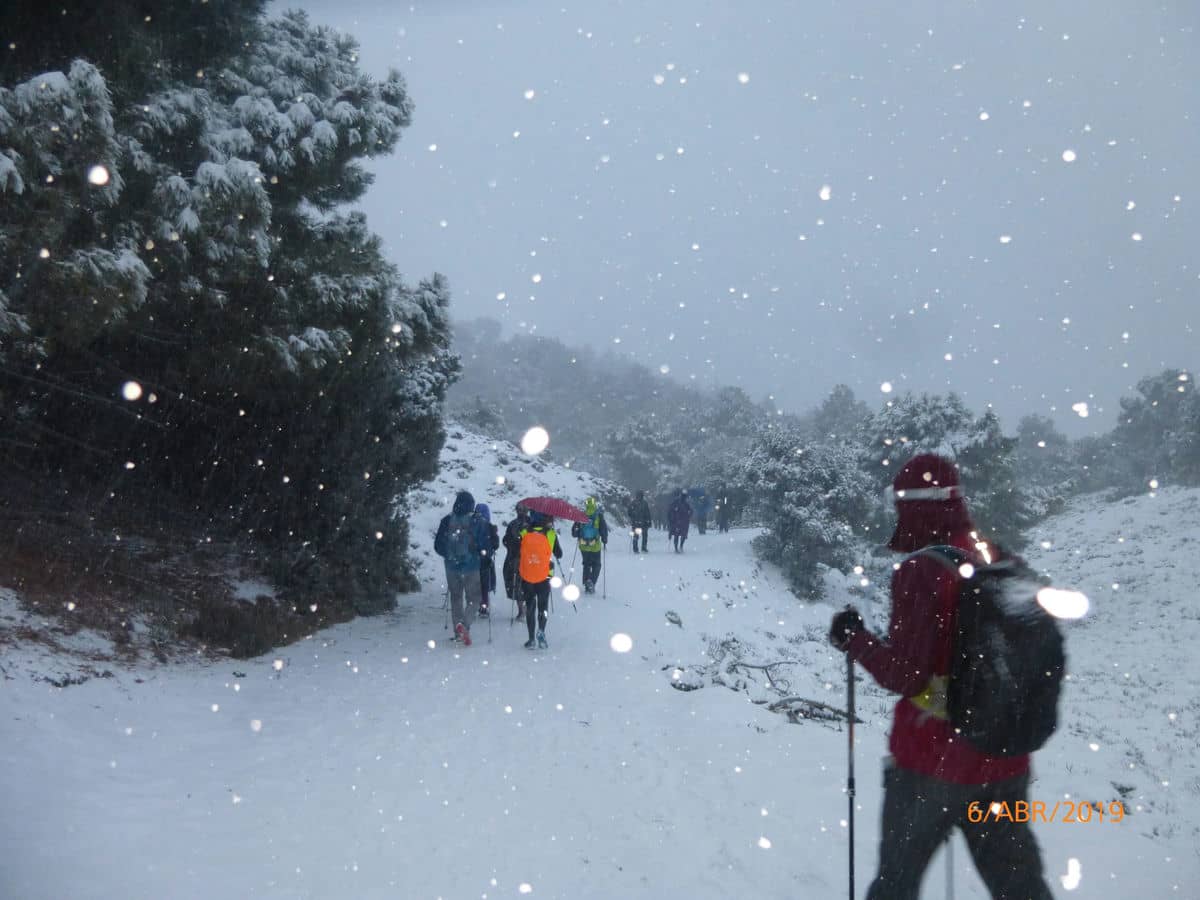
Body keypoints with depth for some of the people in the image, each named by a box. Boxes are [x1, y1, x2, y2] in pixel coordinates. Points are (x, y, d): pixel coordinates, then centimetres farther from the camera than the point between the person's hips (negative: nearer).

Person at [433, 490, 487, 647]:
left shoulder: (446, 521, -3)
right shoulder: (476, 522, -10)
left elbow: (438, 546, 3)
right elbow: (484, 546, -8)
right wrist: (479, 555, 13)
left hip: (452, 566, 2)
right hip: (471, 567, -2)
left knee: (456, 597, 18)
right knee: (473, 598, 6)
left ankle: (458, 626, 9)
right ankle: (465, 624, -17)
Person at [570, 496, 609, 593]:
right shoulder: (599, 516, -10)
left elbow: (575, 529, 5)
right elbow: (603, 529, -7)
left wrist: (576, 536, 26)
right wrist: (605, 540, 8)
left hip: (583, 545, 3)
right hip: (595, 545, -3)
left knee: (586, 564, 18)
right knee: (596, 565, 11)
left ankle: (587, 584, 8)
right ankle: (592, 581, -9)